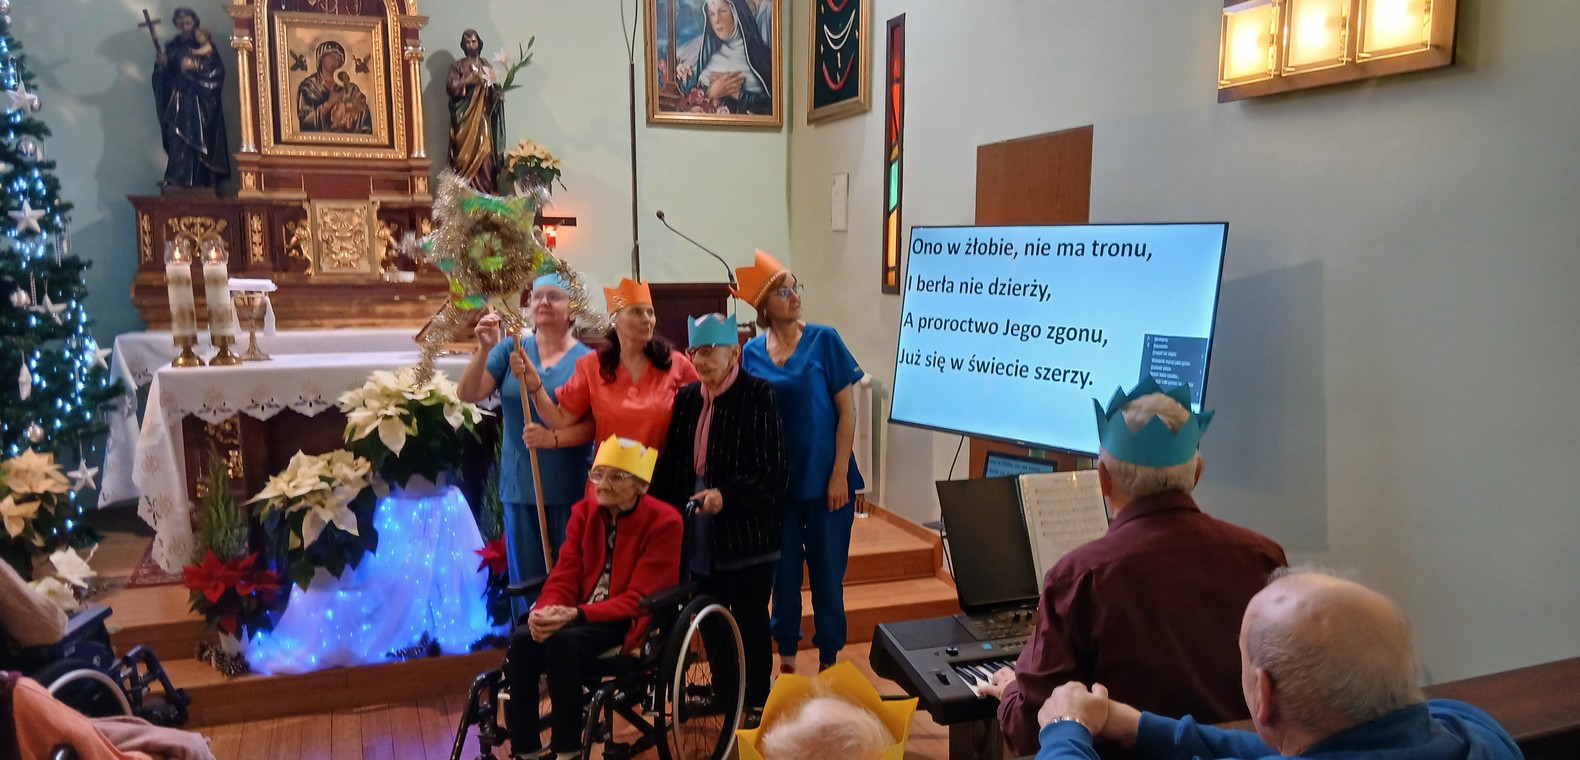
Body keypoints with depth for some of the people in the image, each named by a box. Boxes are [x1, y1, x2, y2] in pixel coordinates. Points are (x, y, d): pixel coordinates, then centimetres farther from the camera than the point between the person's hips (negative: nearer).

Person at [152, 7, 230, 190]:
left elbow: (218, 71, -8)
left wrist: (196, 67, -18)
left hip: (200, 103, -3)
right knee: (178, 141, -6)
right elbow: (163, 77, 11)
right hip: (179, 103, 3)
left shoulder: (205, 46, 4)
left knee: (201, 141, -11)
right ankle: (177, 182, -8)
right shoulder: (173, 47, 14)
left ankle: (202, 182, -11)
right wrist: (161, 64, -9)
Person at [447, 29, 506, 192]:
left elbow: (493, 91, 14)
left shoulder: (487, 66, 15)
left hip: (483, 118, 3)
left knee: (485, 154, -4)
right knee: (467, 156, -8)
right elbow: (450, 86, -8)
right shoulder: (457, 66, 5)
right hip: (465, 118, -3)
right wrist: (468, 81, -20)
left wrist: (498, 95, -8)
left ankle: (486, 194, -2)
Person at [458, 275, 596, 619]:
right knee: (526, 578, 10)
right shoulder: (510, 350, 4)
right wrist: (484, 350, -18)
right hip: (520, 486, 2)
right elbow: (467, 394, -4)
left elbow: (593, 424, -9)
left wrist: (554, 438, -26)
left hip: (571, 487, -2)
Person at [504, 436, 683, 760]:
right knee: (522, 640, -25)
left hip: (631, 622, -5)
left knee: (563, 642, -33)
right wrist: (547, 611, -22)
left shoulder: (663, 522, -12)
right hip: (581, 615, 5)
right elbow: (564, 575, 2)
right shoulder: (584, 511, 6)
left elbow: (638, 598, -16)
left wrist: (575, 615, -29)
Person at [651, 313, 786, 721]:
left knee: (749, 618, 5)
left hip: (746, 533, -6)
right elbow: (672, 464, 13)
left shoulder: (758, 396, -10)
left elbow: (772, 471, -15)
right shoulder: (686, 398, 8)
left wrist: (726, 496, -26)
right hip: (699, 534, 6)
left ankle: (756, 700, 23)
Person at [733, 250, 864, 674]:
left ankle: (829, 662, 21)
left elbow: (847, 409, -5)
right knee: (783, 572, 9)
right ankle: (787, 659, 25)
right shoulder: (751, 354, 1)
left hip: (824, 478, -2)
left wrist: (840, 474, -10)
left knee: (827, 573, 6)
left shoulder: (824, 341, -5)